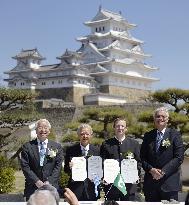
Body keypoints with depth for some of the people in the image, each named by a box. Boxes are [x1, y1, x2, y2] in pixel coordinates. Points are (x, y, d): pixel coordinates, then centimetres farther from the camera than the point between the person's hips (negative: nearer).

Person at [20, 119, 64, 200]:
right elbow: (25, 166, -2)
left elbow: (58, 166, 1)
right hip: (32, 188, 0)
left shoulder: (57, 147, 7)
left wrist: (49, 181, -10)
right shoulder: (27, 146, 4)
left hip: (51, 187, 1)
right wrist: (36, 181, -11)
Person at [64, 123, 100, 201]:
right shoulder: (71, 150, 2)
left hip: (91, 190, 1)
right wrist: (69, 167, -15)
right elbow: (66, 170, 6)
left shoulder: (97, 150, 4)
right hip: (76, 189, -1)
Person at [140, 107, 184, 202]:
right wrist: (151, 169, -9)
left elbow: (179, 157, -5)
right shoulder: (148, 136, 12)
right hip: (150, 182, 3)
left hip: (169, 182, -2)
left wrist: (163, 171, -13)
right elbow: (142, 157, 9)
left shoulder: (175, 135, 2)